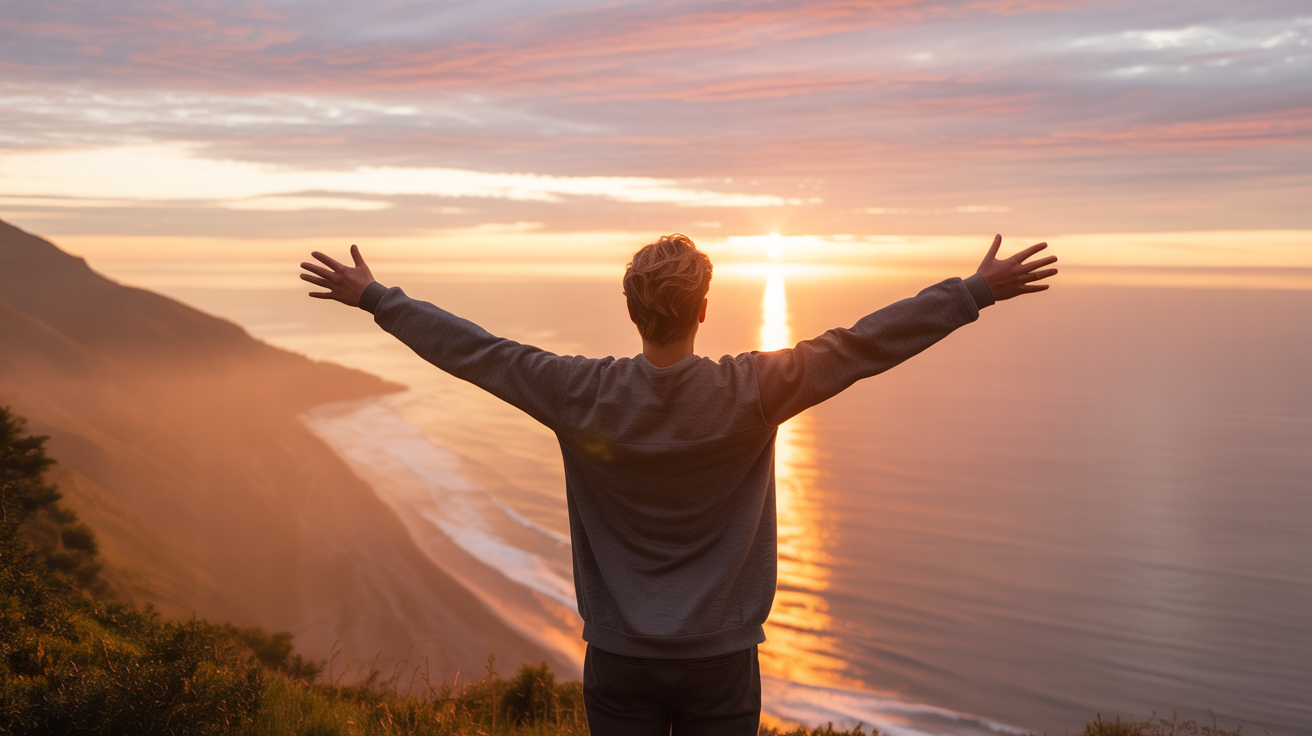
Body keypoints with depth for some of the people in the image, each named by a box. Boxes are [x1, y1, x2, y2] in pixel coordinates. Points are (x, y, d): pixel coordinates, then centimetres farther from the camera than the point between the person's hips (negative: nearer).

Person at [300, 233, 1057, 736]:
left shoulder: (583, 396, -12)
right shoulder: (751, 393, -16)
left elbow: (475, 350, -3)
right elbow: (867, 343, -11)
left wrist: (376, 298, 10)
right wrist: (977, 291, -3)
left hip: (619, 661, 1)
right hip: (720, 659, -1)